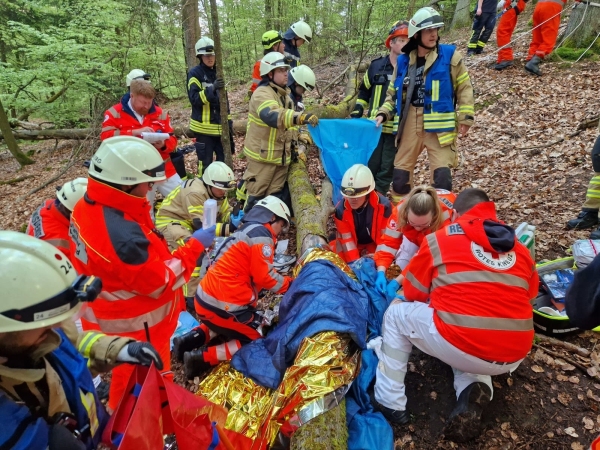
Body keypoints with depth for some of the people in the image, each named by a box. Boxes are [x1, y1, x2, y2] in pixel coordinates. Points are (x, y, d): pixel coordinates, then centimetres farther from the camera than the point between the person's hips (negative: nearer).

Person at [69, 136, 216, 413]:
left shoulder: (88, 207, -8)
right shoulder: (123, 235, -38)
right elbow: (161, 282, -26)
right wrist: (195, 246, -20)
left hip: (109, 316, 9)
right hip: (135, 326, -9)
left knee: (126, 378, 33)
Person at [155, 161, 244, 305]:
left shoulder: (216, 190, -3)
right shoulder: (195, 192, -31)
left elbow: (226, 213, -1)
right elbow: (202, 226, -33)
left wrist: (235, 217, -24)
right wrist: (229, 227, -42)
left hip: (192, 221, 9)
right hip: (170, 220, -9)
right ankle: (191, 296, -25)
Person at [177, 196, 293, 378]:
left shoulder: (247, 230, 16)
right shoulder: (261, 234, -13)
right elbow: (264, 277, -14)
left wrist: (284, 282, 13)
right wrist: (289, 284, 1)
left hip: (207, 298, 9)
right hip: (221, 305, -9)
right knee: (256, 340, 7)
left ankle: (191, 339, 16)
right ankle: (203, 357, -4)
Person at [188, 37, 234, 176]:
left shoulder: (218, 72, 15)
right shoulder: (194, 73, -4)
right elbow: (194, 98, -16)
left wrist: (229, 121, 17)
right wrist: (212, 88, -29)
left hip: (220, 126, 6)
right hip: (204, 127, -6)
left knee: (225, 161, 10)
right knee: (205, 164, -5)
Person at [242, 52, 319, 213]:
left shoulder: (284, 94, 13)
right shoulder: (262, 94, -17)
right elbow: (272, 116, -39)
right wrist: (300, 117, -50)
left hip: (281, 155, 9)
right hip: (263, 155, -8)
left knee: (277, 195, 15)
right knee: (256, 194, 1)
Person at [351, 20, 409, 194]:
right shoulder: (376, 65, 5)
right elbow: (364, 91, 18)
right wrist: (357, 112, 7)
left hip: (397, 128, -1)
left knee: (387, 169, 3)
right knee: (370, 165, 5)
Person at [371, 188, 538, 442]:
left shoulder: (439, 239, 4)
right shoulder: (519, 248, 13)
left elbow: (414, 292, 13)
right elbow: (529, 294, 25)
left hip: (461, 345, -5)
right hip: (513, 356, 5)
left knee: (397, 313, 18)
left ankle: (389, 402, 17)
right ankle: (474, 389, 6)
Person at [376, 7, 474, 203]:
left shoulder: (450, 55, 1)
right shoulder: (403, 60, 8)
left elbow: (464, 88, 3)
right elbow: (393, 92, 16)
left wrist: (465, 117, -4)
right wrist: (383, 113, 2)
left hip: (439, 125, -3)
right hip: (410, 124, 3)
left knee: (442, 176, -6)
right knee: (400, 173, 8)